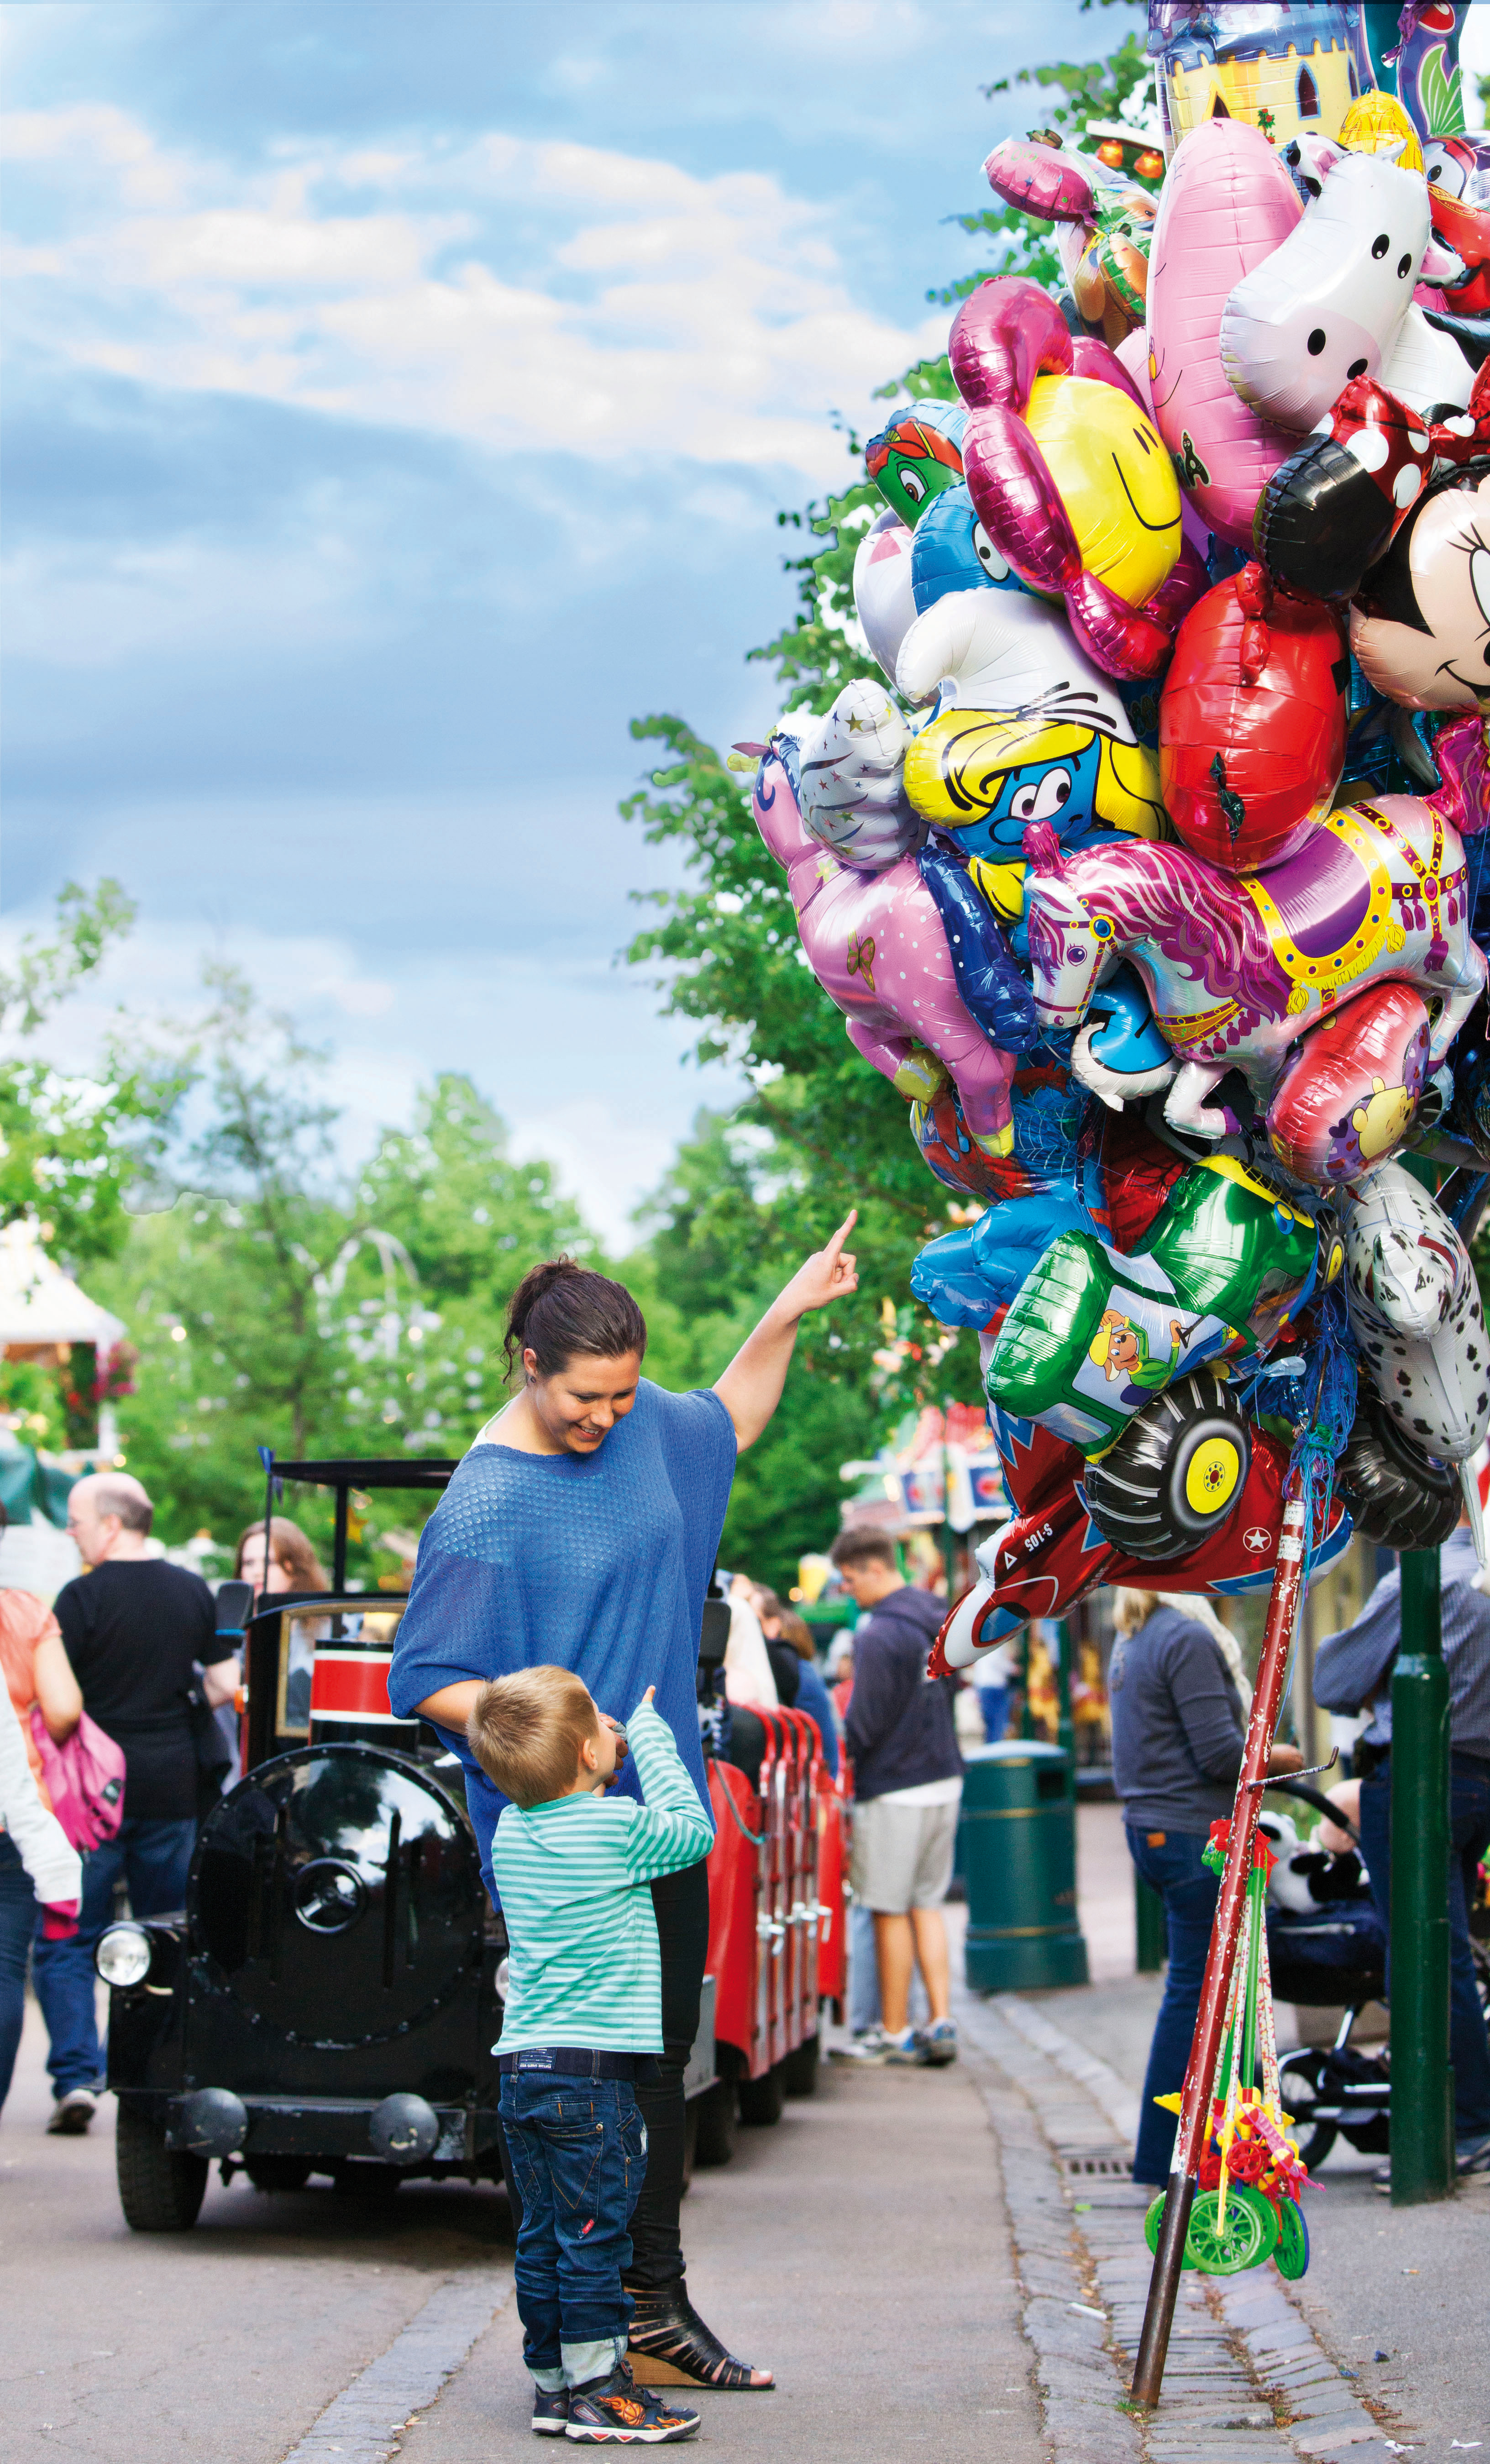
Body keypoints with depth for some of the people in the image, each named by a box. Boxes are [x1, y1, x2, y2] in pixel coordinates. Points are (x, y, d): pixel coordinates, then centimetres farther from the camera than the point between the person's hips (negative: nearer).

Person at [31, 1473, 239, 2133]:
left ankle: (76, 2074, -11)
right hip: (171, 1782, 5)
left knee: (67, 1941, 1)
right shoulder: (193, 1592, 6)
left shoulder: (84, 1596, -11)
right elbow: (226, 1687, 8)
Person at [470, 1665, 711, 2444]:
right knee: (593, 2234, -3)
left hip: (521, 2068, 7)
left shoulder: (511, 1832, 8)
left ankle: (552, 2382, 17)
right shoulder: (616, 1827, -11)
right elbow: (694, 1831, 5)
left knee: (543, 2236, 11)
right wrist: (649, 1736, 11)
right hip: (593, 2070, -7)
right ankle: (596, 2389, 0)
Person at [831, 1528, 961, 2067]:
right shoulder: (936, 1615, 8)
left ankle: (895, 2033, 7)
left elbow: (865, 1722, -17)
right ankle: (941, 2023, 7)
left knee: (891, 1912, 1)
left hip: (894, 1788, -8)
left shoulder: (879, 1633, -18)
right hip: (944, 1779, 8)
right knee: (927, 1904, 14)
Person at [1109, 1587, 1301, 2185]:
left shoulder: (1131, 1642, 14)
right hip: (1196, 1833, -10)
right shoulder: (1187, 1638, -16)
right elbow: (1219, 1751, -19)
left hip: (1149, 1828, 10)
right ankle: (1164, 2154, 0)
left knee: (1200, 1985, 15)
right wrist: (1278, 1757, -1)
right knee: (1195, 1991, -3)